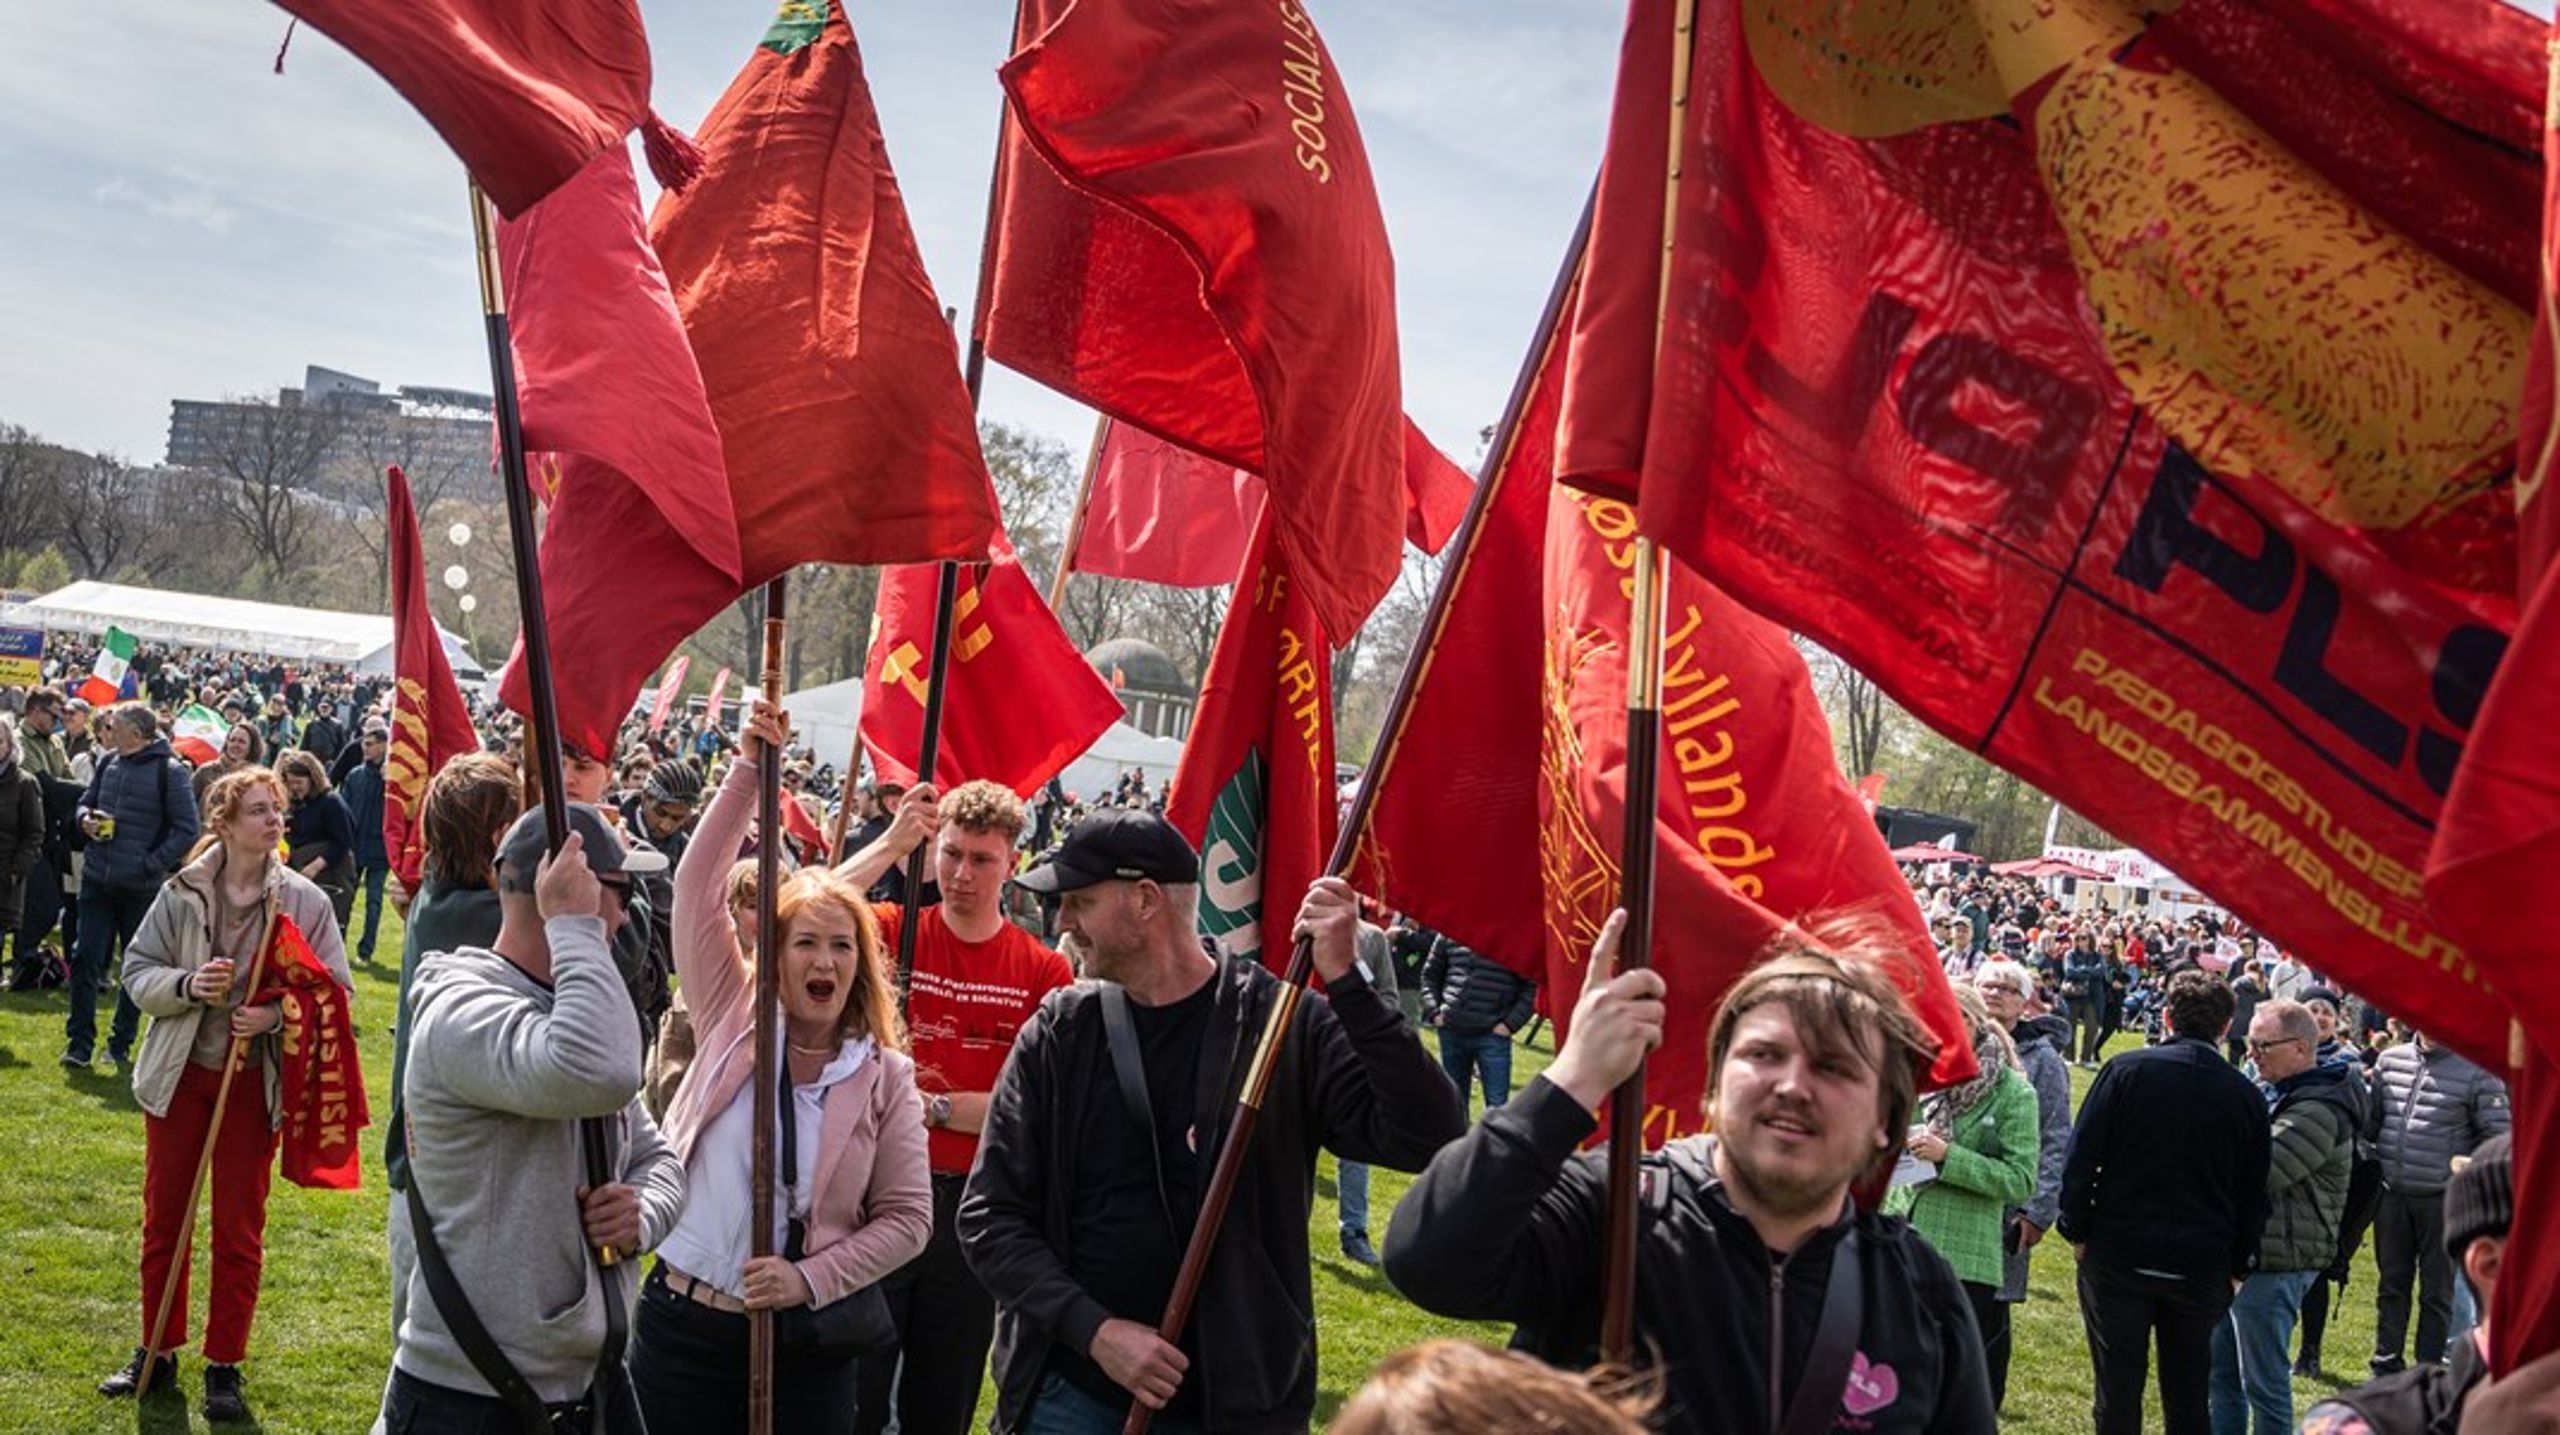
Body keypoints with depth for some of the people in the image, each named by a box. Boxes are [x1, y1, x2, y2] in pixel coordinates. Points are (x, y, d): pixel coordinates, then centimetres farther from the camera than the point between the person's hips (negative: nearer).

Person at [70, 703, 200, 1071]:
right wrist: (86, 819, -3)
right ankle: (79, 1042, 9)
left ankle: (121, 1044, 20)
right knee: (86, 960, 1)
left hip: (141, 888, -4)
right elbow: (86, 802, 20)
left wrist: (151, 865, -17)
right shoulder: (109, 765, 7)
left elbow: (187, 830, -11)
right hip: (97, 881, 4)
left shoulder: (168, 771, -10)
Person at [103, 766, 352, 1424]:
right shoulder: (181, 893, -6)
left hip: (255, 1083, -1)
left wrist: (278, 1014, -22)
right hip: (179, 1074, 1)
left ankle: (224, 1367, 19)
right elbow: (137, 972, -1)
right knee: (163, 1220, 12)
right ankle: (157, 1351, 28)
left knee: (240, 1232, 6)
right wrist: (188, 985, -20)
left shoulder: (305, 901, -9)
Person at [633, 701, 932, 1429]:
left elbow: (907, 1217, -3)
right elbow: (697, 885, -6)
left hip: (806, 1343, -1)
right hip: (682, 1320, 1)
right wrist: (751, 770, -12)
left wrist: (810, 1279, -14)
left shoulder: (885, 1076, -2)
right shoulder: (733, 1019, 0)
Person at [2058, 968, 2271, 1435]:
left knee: (2118, 1393, 6)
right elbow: (2254, 1194, 7)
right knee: (2189, 1395, 14)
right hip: (2202, 1269, 2)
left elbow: (2080, 1159, -8)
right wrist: (2238, 1268, 15)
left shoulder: (2126, 1070, -7)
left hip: (2118, 1256, -2)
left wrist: (2078, 1231, 1)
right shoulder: (2246, 1096, 1)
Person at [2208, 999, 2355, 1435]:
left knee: (2263, 1382, -1)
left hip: (2275, 1263, -10)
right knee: (2221, 1369, 18)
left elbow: (2259, 1173, -26)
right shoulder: (2271, 1092, 13)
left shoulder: (2318, 1112, -18)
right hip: (2241, 1252, 10)